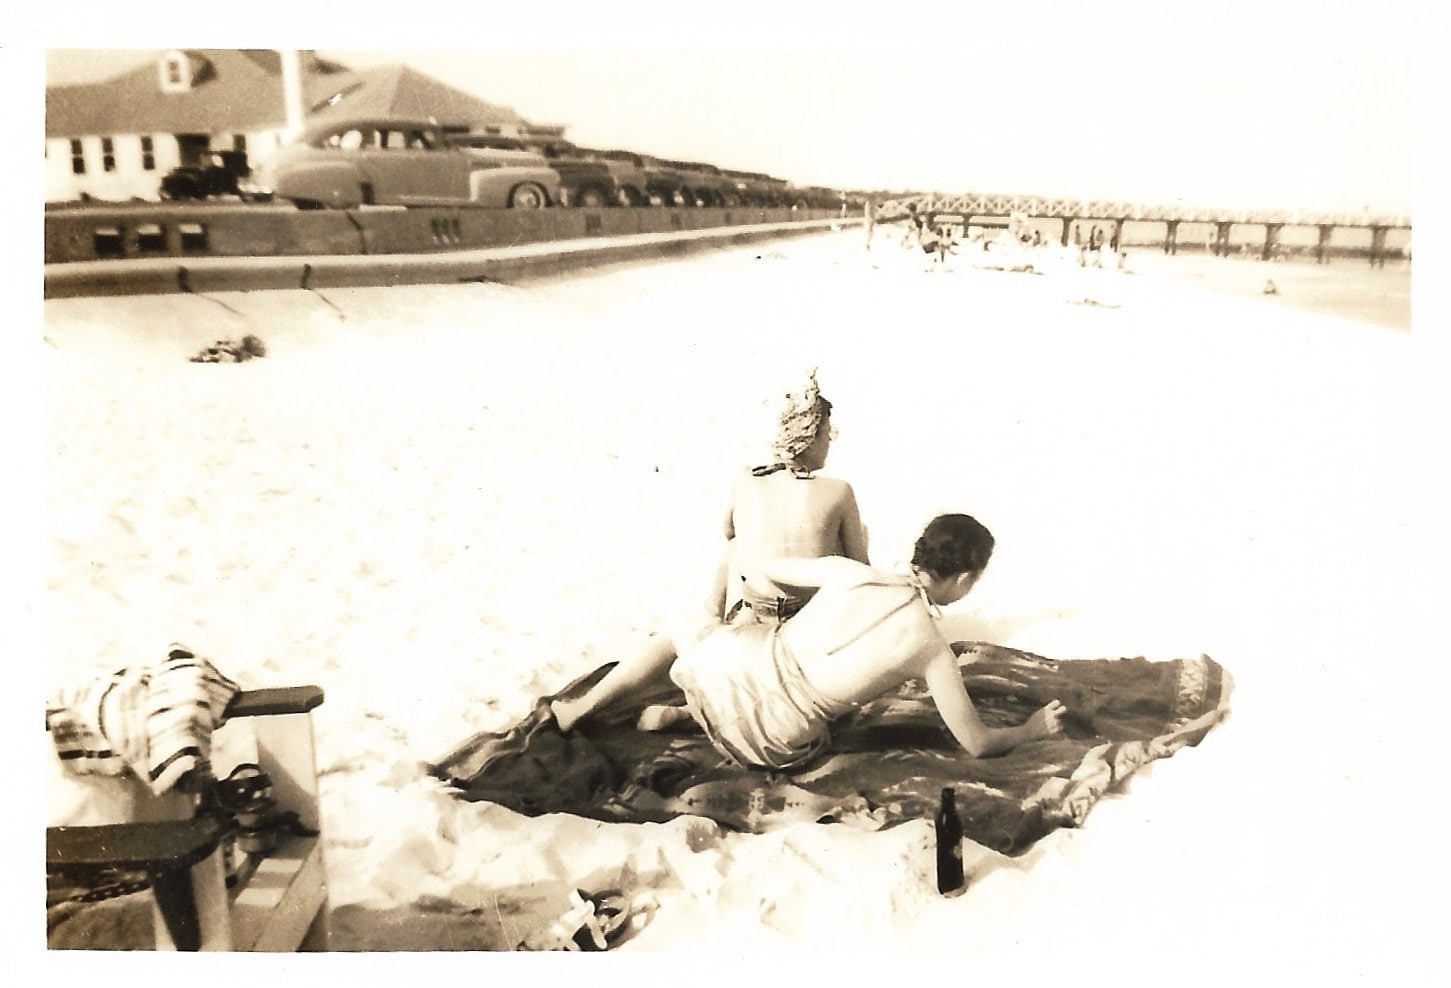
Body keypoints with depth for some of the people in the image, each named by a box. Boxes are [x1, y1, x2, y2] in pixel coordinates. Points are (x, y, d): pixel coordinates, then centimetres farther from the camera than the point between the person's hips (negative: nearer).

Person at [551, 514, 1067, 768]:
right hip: (776, 740, -1)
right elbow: (977, 743, 1)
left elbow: (771, 566, 17)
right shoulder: (931, 648, -6)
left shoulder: (848, 571, 1)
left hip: (742, 661, 2)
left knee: (677, 637, 34)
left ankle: (572, 712, 38)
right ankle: (674, 715, 20)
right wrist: (1034, 729, 20)